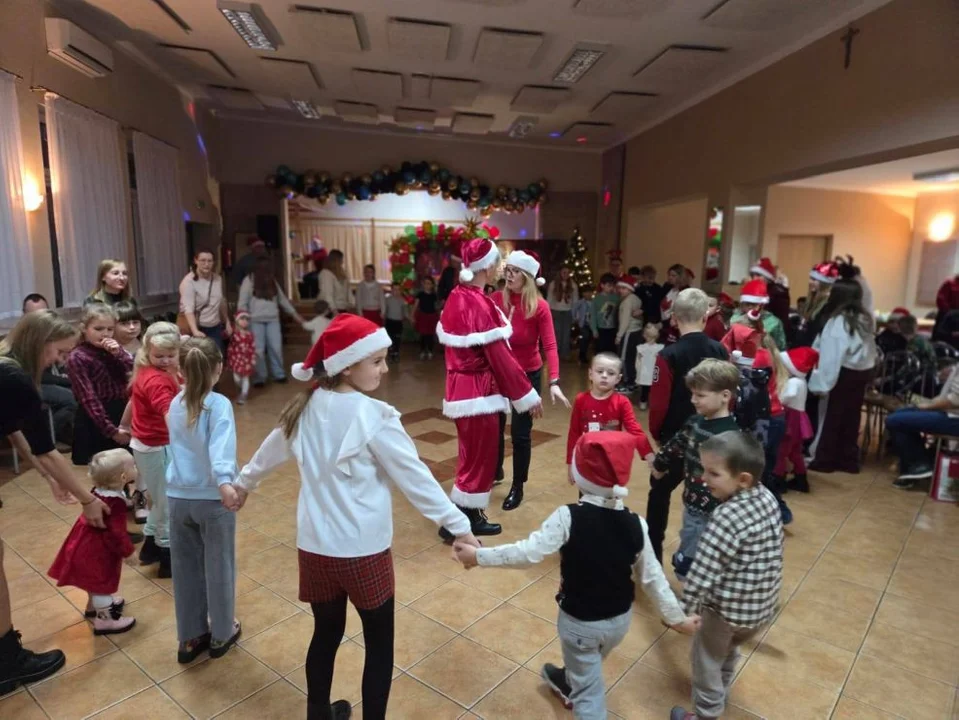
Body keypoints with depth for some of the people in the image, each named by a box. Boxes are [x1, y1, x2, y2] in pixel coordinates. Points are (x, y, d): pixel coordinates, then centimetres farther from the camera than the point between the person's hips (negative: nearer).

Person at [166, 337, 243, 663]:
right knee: (219, 567, 13)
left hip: (178, 499, 5)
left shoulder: (175, 404, 4)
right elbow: (220, 447, -34)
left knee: (185, 570, 17)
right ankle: (221, 634, 31)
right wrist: (225, 482, -46)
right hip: (212, 500, -5)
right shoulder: (219, 404, -15)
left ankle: (190, 639, 32)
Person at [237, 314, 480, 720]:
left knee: (326, 635, 24)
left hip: (315, 547, 6)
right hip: (364, 551, -6)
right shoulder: (373, 417, -20)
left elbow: (271, 450, 17)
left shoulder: (306, 408, 0)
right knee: (379, 644, 15)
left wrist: (244, 482, 36)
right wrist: (458, 525, -8)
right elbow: (415, 477, -16)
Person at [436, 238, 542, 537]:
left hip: (460, 387, 9)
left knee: (473, 456, 19)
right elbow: (499, 357, -20)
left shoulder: (455, 298, 6)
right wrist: (527, 395, -13)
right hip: (479, 391, -9)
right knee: (478, 459, 5)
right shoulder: (480, 305, -21)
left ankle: (470, 517, 32)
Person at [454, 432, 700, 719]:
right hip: (620, 619, 5)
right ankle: (568, 684, 63)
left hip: (580, 622, -5)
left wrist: (479, 556, -19)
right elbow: (652, 577, -6)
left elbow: (529, 552, -29)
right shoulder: (635, 524, -14)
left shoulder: (568, 517, -27)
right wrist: (677, 617, 9)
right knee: (587, 668, 34)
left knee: (588, 691, 16)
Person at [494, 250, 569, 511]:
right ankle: (495, 471, 42)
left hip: (528, 374, -2)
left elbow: (549, 346, -18)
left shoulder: (539, 306, -14)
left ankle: (517, 487, 24)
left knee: (520, 432, 4)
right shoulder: (495, 300, -7)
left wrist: (554, 382, -29)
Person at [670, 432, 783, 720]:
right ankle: (720, 695, 54)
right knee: (729, 650, 32)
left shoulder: (728, 517, -32)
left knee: (706, 657, 17)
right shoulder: (768, 498, -8)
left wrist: (684, 608, -18)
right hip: (763, 603, 8)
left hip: (730, 607, -8)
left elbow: (703, 570, -29)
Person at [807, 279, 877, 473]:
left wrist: (822, 382, -19)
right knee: (851, 417, 14)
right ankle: (848, 460, 21)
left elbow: (831, 357, -20)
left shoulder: (837, 321, -17)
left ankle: (824, 459, 10)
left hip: (842, 375, -8)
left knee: (831, 417, 2)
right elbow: (870, 351, 10)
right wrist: (867, 372, 11)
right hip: (861, 373, 8)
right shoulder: (864, 320, 10)